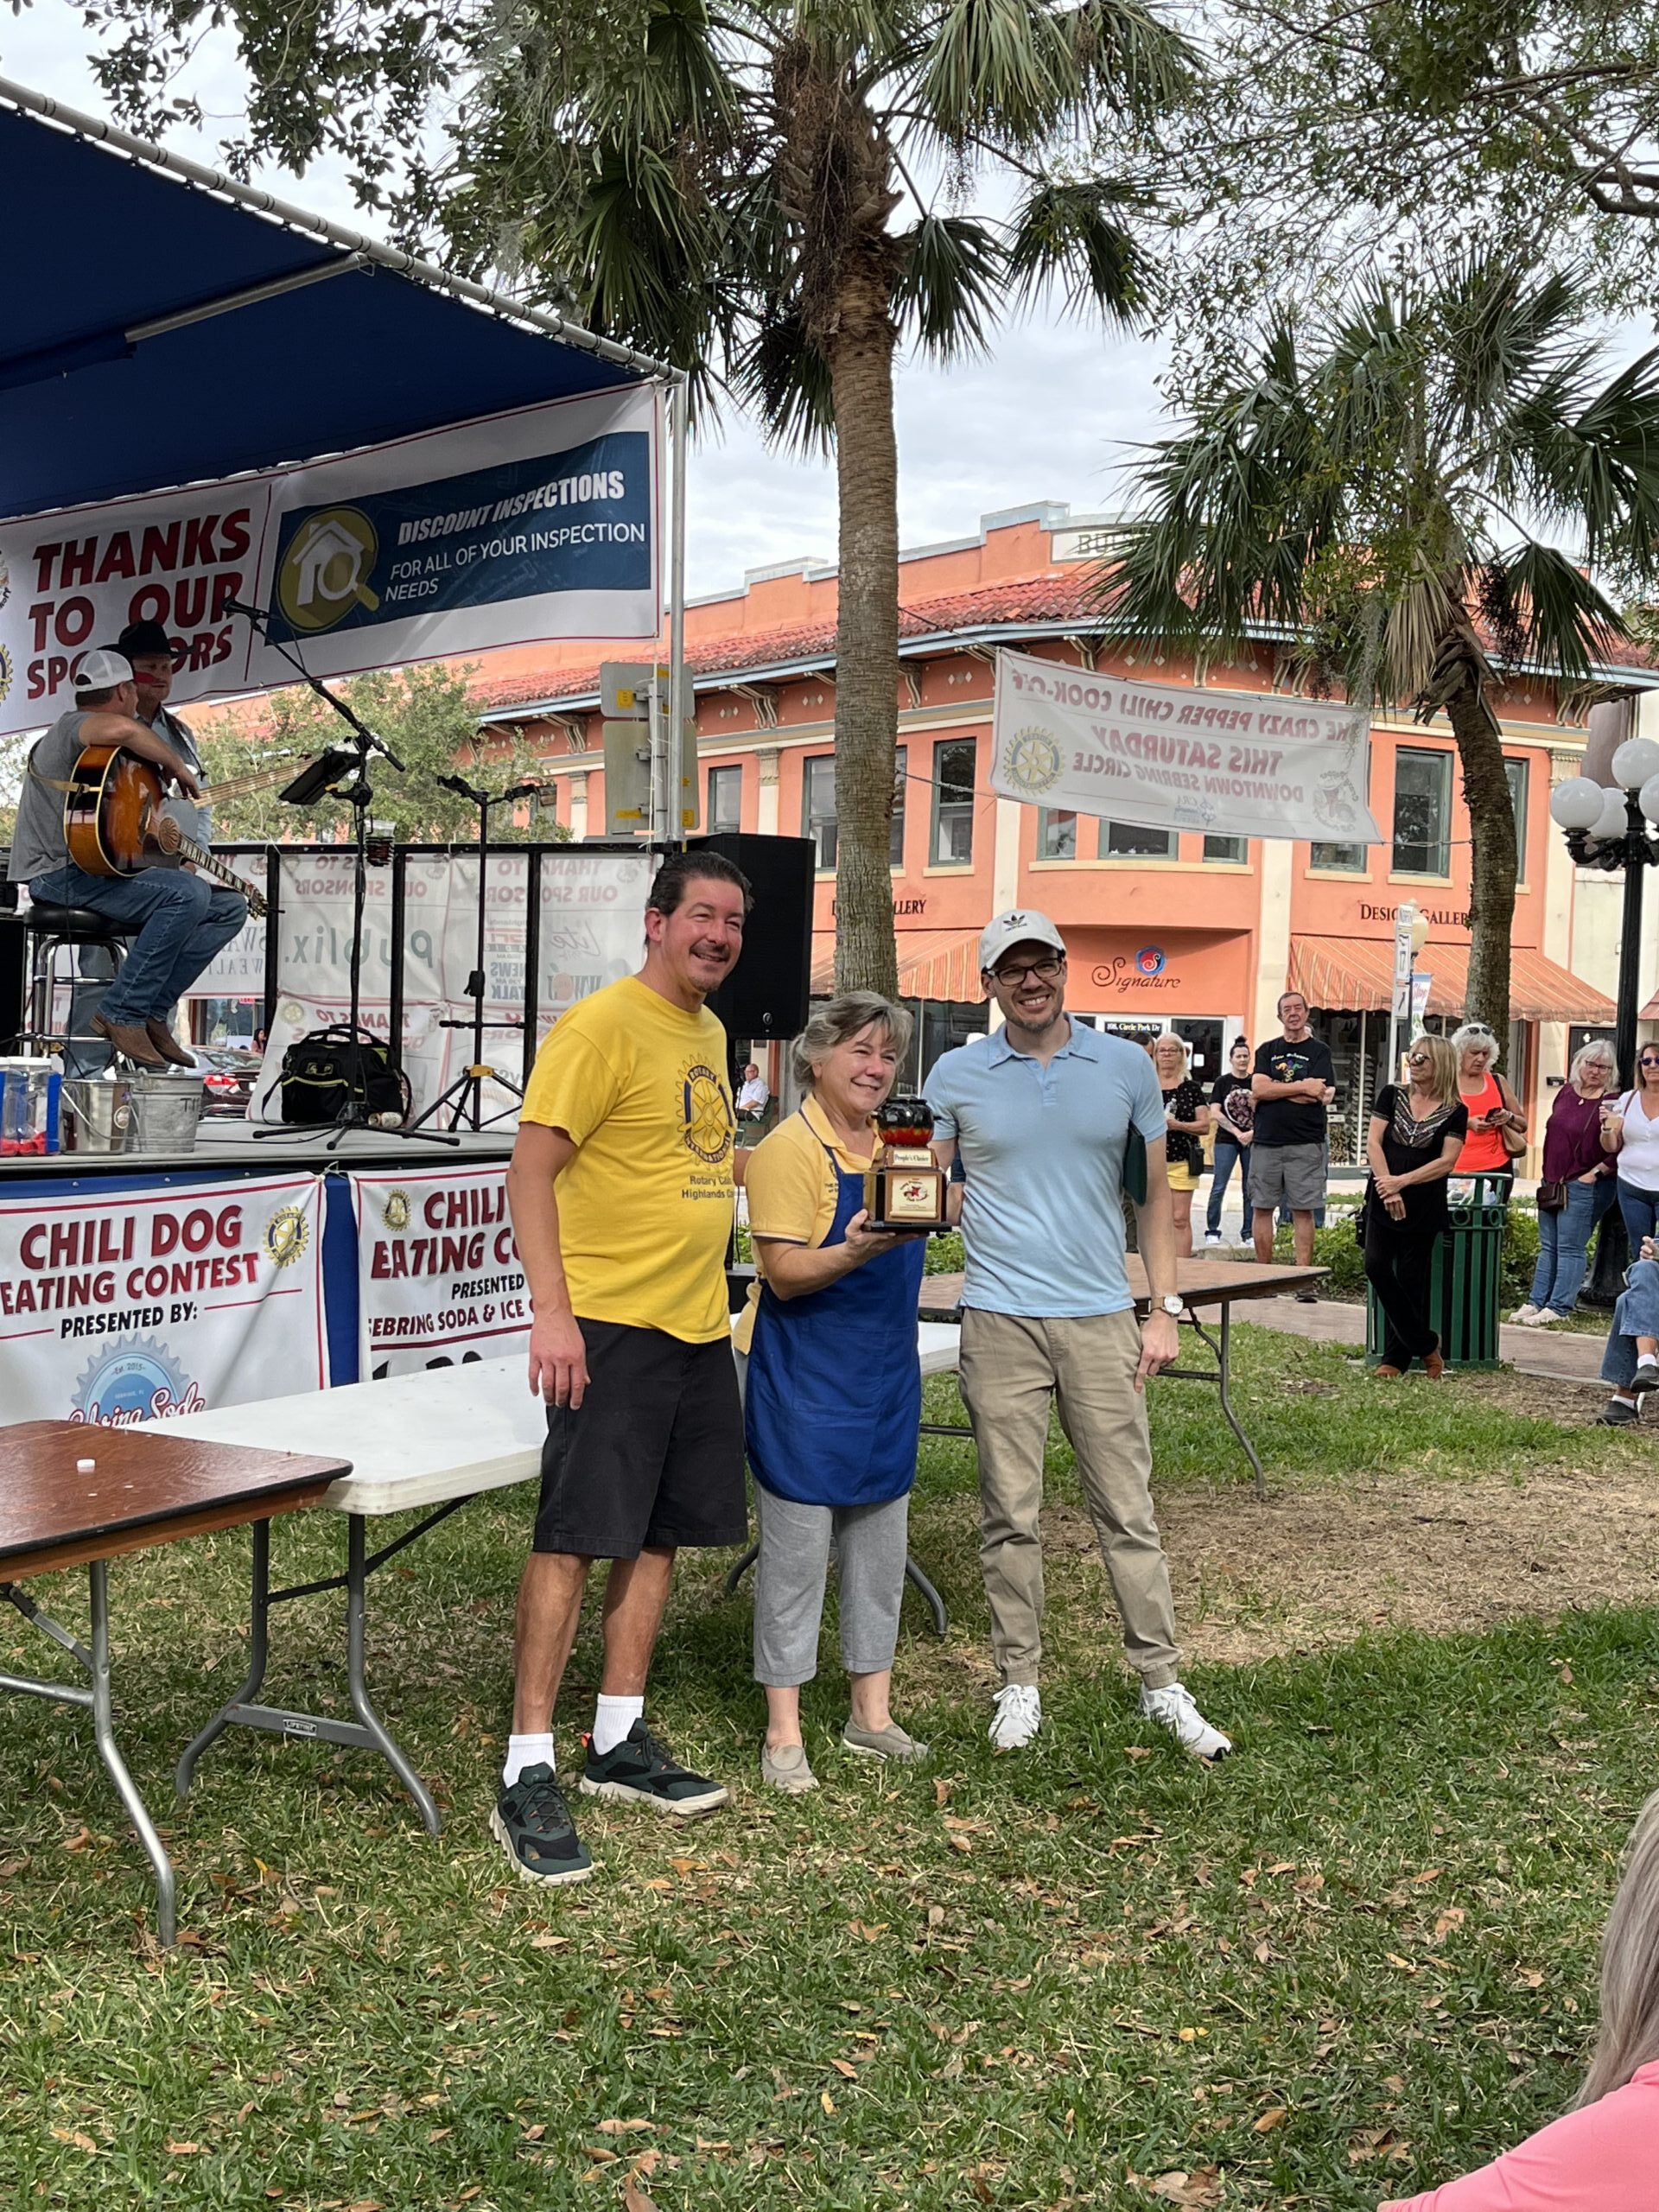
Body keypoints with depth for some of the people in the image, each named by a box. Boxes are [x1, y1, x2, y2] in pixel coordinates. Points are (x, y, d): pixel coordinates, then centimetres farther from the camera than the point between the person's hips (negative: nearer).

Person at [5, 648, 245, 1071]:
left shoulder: (114, 758, 24)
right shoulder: (72, 726, -7)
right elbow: (123, 728, -31)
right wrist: (178, 766, -18)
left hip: (106, 869, 10)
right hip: (58, 874, -10)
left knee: (230, 906, 2)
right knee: (189, 894, -31)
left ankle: (152, 1011, -4)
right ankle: (122, 1013, -22)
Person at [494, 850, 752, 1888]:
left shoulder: (711, 1034, 14)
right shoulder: (602, 1025, -12)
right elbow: (532, 1166, -16)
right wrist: (551, 1310, -23)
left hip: (698, 1327, 9)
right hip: (610, 1326, -9)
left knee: (660, 1535, 13)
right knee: (575, 1538, -6)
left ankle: (621, 1742, 26)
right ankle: (528, 1777, 1)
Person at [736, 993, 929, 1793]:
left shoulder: (891, 1147, 10)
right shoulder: (790, 1149, -13)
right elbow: (785, 1274, -18)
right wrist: (851, 1253, -33)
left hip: (884, 1376, 7)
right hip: (803, 1383, -7)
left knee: (880, 1545, 13)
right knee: (796, 1549, 0)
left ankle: (871, 1713, 25)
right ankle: (783, 1731, 11)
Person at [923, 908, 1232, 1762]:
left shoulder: (1127, 1067, 5)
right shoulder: (957, 1075, 3)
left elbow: (1156, 1194, 10)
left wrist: (1164, 1308, 5)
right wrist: (939, 1194, -12)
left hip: (1103, 1319, 1)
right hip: (1000, 1321, 0)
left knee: (1128, 1510, 4)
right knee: (1010, 1515, 5)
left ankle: (1162, 1682, 15)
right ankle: (1019, 1682, 17)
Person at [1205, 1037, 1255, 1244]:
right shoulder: (1223, 1082, 2)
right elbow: (1215, 1114, -4)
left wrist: (1252, 1132, -11)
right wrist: (1237, 1132, -12)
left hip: (1252, 1141, 2)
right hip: (1226, 1141, -2)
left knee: (1250, 1189, 5)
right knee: (1219, 1188, -6)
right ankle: (1212, 1231, 1)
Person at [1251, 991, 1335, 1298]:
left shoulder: (1319, 1051, 4)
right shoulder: (1267, 1050, 13)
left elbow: (1321, 1096, -9)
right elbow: (1258, 1089, -3)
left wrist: (1274, 1089, -4)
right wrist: (1301, 1087, -9)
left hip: (1306, 1143, -3)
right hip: (1266, 1141, 3)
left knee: (1303, 1210, -2)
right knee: (1261, 1207, 3)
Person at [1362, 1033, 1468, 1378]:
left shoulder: (1455, 1111, -1)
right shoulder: (1392, 1095, 6)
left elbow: (1446, 1162, -8)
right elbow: (1373, 1142, 0)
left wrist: (1402, 1181, -16)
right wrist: (1387, 1187, -12)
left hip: (1424, 1206, -2)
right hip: (1383, 1200, 2)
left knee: (1411, 1279, 1)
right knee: (1376, 1267, -10)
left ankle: (1396, 1357, 12)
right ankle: (1425, 1345, 2)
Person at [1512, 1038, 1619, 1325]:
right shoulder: (1566, 1092, 8)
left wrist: (1593, 1174, -17)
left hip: (1583, 1187, -7)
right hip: (1552, 1183, 8)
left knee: (1570, 1248, -1)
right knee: (1548, 1246, 13)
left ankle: (1558, 1307, 4)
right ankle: (1537, 1301, 20)